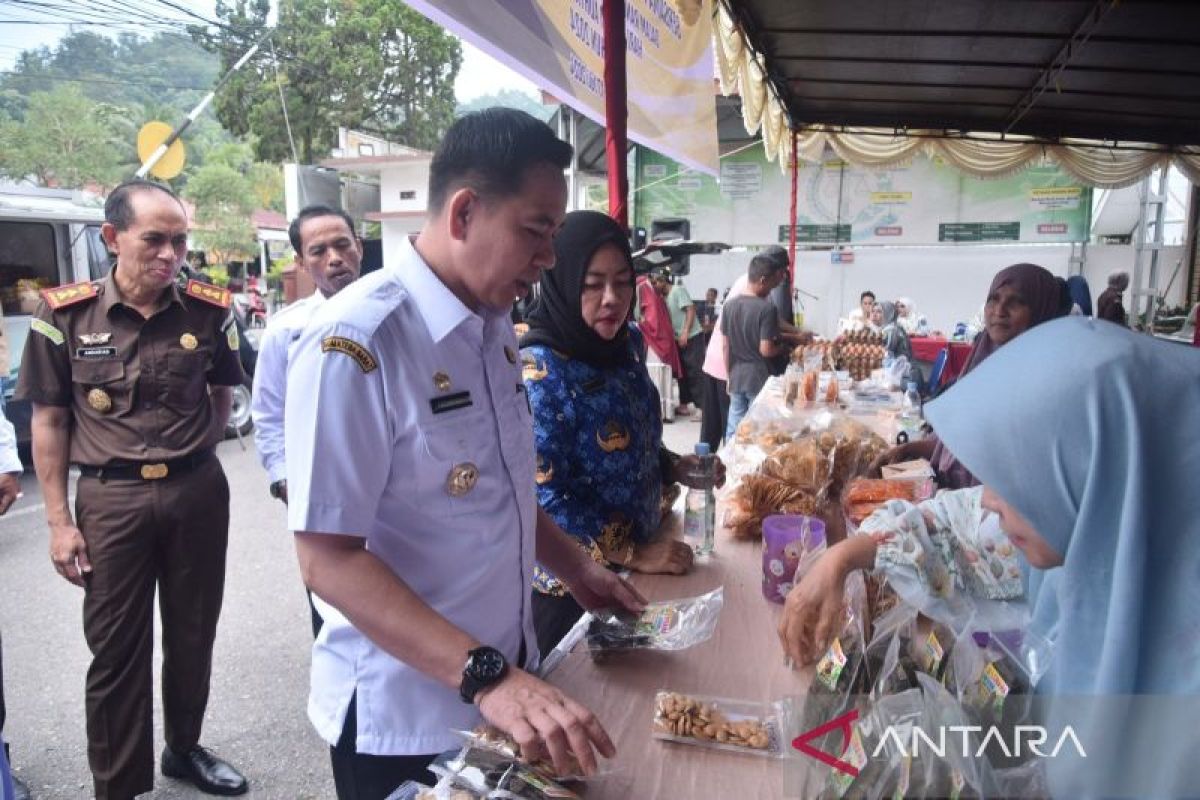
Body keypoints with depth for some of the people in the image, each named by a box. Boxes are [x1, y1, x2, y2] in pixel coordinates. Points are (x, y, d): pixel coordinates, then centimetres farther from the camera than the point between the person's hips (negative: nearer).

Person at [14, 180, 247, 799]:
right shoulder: (64, 315, -6)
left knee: (193, 634, 16)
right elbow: (49, 421, -1)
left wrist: (193, 451, 8)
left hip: (198, 492, 2)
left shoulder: (209, 311, -3)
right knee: (116, 650, 8)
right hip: (111, 499, -2)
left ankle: (184, 750, 39)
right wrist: (59, 521, -3)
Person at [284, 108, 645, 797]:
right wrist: (486, 676, -30)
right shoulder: (355, 344, -23)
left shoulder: (496, 327, 3)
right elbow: (329, 558, -24)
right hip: (403, 718, -7)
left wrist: (572, 565, 7)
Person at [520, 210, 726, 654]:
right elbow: (545, 494, -25)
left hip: (631, 571, 7)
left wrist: (674, 468, -4)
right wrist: (631, 554, -20)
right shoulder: (539, 370, -24)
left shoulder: (626, 343, -1)